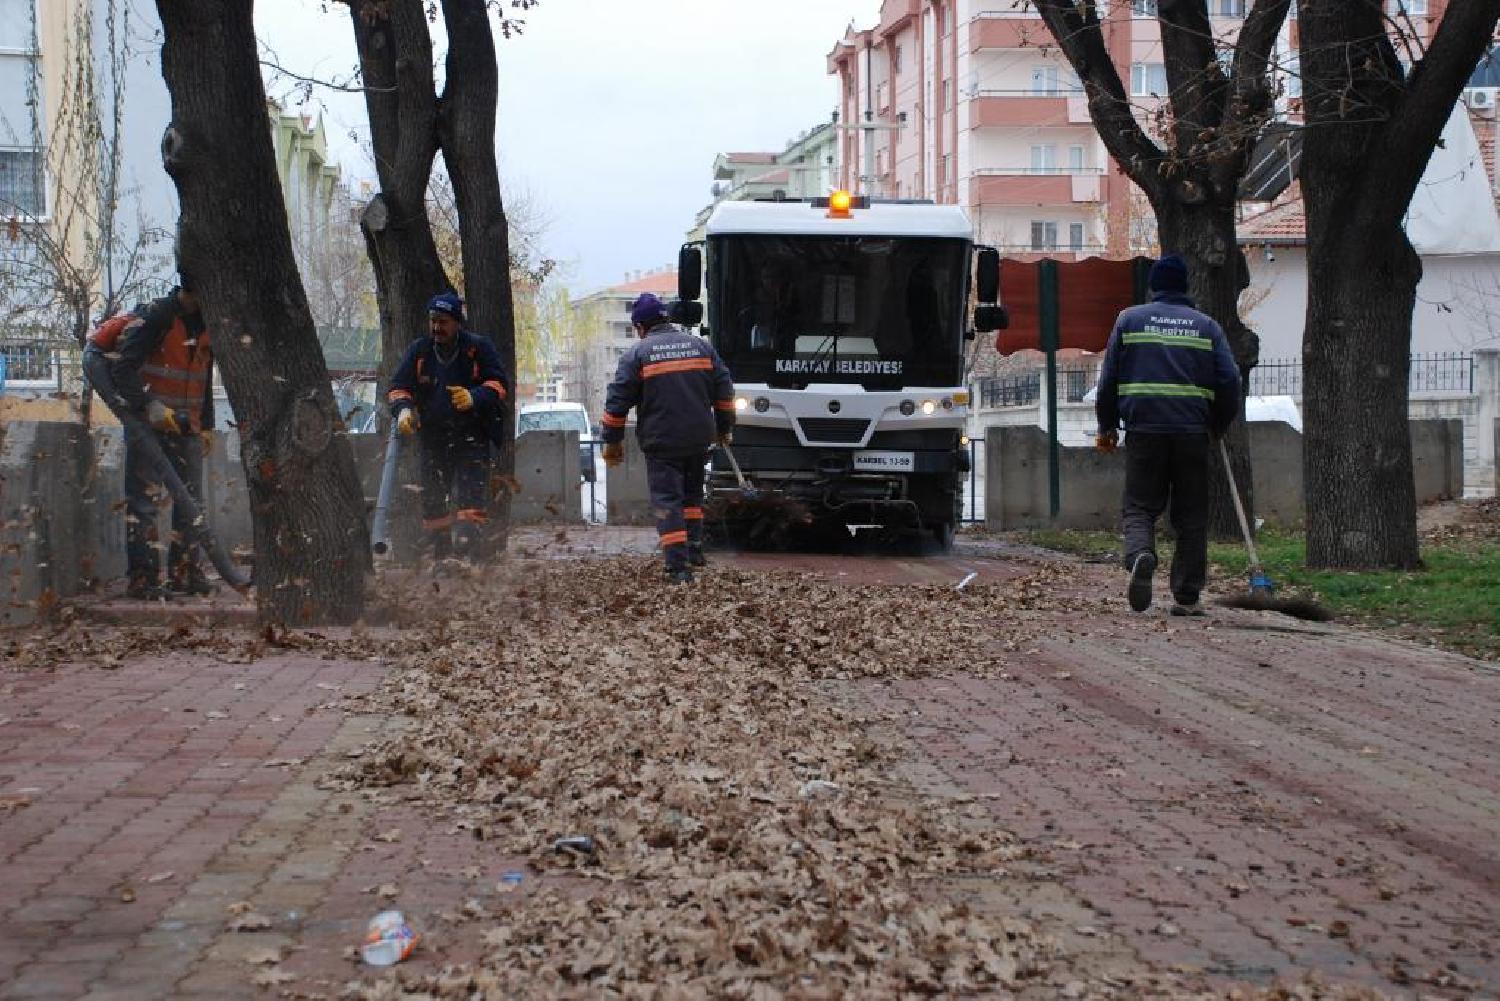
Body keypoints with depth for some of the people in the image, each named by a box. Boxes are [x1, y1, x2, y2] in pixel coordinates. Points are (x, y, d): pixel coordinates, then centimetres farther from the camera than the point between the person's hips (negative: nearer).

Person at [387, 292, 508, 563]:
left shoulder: (478, 348, -2)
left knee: (469, 498, -16)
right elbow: (398, 386, 7)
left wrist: (475, 397, -21)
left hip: (472, 438, -4)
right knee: (433, 502, 7)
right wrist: (403, 408, -15)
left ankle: (469, 556, -20)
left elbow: (498, 383, -1)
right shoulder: (419, 350, 6)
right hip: (433, 438, 4)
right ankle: (440, 557, 18)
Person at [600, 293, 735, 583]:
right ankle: (694, 550, 27)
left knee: (667, 501, -3)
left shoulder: (637, 354, -5)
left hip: (661, 442, -4)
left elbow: (617, 401, -6)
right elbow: (724, 388, 11)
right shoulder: (700, 346, 8)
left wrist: (612, 441, 2)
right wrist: (724, 428, 21)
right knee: (692, 493, 24)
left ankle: (679, 567, -13)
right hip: (699, 439, 4)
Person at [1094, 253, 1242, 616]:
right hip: (1192, 432, 1)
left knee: (1139, 506, 4)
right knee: (1191, 516, 8)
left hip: (1144, 429, -1)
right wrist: (1218, 427, 19)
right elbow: (1229, 381, 5)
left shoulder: (1129, 319, 8)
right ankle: (1186, 597, 5)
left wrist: (1107, 427, 15)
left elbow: (1108, 378, 6)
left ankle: (1140, 555, -27)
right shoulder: (1206, 326, 10)